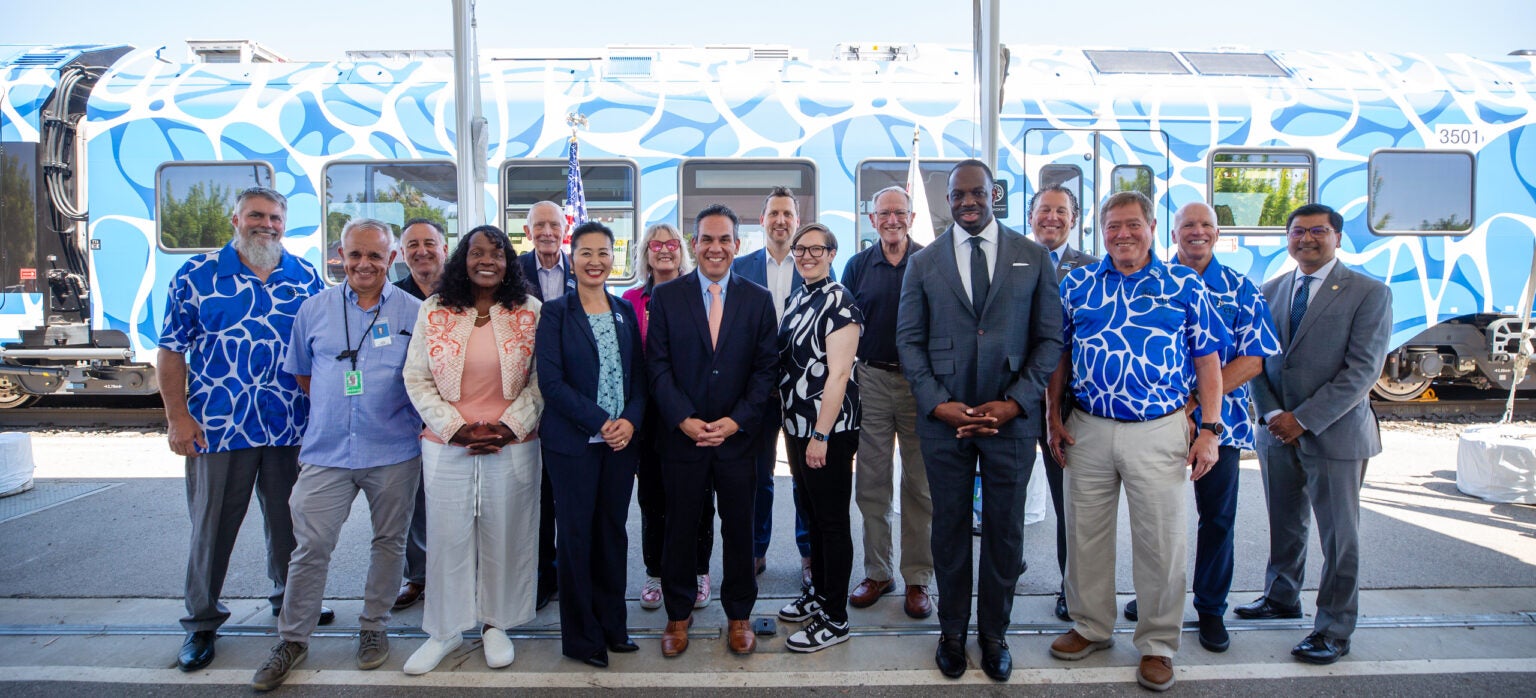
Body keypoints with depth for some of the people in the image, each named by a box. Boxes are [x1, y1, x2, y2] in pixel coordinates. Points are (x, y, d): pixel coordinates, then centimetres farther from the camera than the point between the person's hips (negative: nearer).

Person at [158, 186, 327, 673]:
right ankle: (202, 621, 23)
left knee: (289, 518, 14)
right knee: (213, 523, 8)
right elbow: (172, 350, -1)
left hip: (292, 427, 2)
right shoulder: (196, 275, -1)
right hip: (217, 426, -2)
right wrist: (177, 416, -7)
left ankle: (290, 598, 34)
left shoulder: (306, 277, 6)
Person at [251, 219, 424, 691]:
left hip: (393, 452, -1)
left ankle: (373, 627, 28)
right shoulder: (315, 309, 6)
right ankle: (293, 640, 19)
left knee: (389, 541, 11)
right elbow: (301, 372, 16)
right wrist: (334, 408, 8)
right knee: (310, 547, 3)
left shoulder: (412, 312, -1)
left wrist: (408, 415, -2)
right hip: (326, 451, 1)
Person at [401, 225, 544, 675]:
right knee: (447, 537, 8)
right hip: (446, 447, 1)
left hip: (513, 447, 0)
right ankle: (445, 630, 26)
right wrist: (454, 427, -9)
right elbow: (416, 380, 1)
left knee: (504, 536, 8)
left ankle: (495, 624, 27)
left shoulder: (530, 312, 0)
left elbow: (542, 380, -1)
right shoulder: (433, 311, 2)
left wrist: (510, 425, -11)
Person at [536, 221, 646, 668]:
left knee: (613, 531, 9)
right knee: (576, 534, 3)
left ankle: (612, 624, 23)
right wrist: (599, 422, -15)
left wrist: (630, 420, -9)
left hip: (621, 438, 4)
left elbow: (639, 375, 9)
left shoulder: (625, 312, 11)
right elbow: (551, 380, -10)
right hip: (573, 441, -4)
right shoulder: (555, 313, -2)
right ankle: (581, 637, 15)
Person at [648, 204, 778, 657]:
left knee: (739, 527, 9)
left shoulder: (758, 299, 4)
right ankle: (678, 615, 27)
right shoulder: (666, 297, 2)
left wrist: (736, 420, -10)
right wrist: (684, 419, -13)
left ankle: (738, 615, 27)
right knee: (680, 527, 9)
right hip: (681, 434, 0)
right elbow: (657, 365, -2)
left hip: (737, 434, 1)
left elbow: (766, 368, 1)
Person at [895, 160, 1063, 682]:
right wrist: (938, 404, -10)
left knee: (1005, 531, 10)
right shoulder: (923, 263, 4)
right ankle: (952, 632, 28)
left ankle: (994, 633, 28)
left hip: (1011, 419, 0)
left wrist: (1015, 402, -10)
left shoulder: (1034, 258, 3)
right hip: (944, 420, 0)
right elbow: (909, 340, 2)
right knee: (950, 528, 11)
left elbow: (1049, 338, 2)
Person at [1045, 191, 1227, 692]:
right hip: (1087, 429, 2)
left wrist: (1210, 430, -3)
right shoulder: (1076, 284, 7)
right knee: (1085, 534, 11)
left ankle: (1158, 645, 22)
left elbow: (1207, 360, 2)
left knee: (1160, 542, 5)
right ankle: (1091, 627, 30)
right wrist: (1053, 416, 4)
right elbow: (1058, 353, 11)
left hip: (1159, 431, -2)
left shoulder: (1185, 285, 2)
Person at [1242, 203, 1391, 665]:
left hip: (1334, 433, -4)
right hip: (1277, 432, 5)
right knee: (1284, 524, 18)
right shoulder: (1272, 291, 9)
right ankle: (1281, 598, 36)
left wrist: (1303, 419, -17)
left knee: (1339, 536, 5)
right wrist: (1272, 414, -7)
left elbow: (1362, 370, -14)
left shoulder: (1369, 293, -6)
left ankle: (1334, 629, 17)